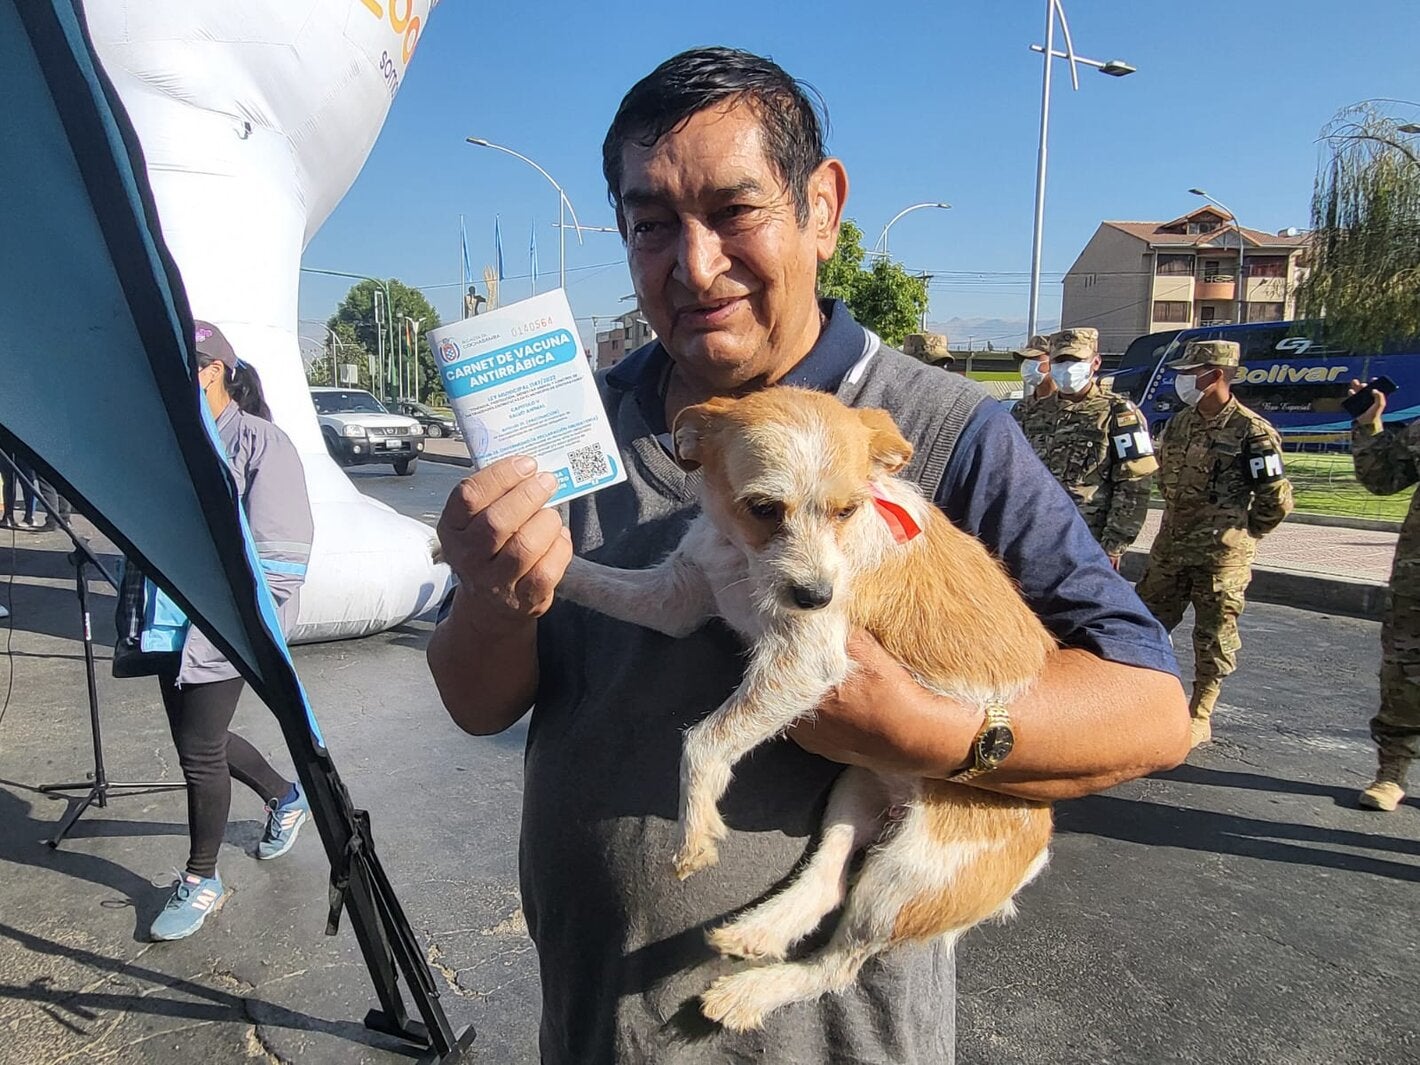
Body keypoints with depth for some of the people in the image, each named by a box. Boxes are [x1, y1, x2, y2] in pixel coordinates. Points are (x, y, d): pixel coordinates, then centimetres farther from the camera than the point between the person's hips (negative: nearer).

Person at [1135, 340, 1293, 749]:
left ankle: (1199, 717, 14)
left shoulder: (1252, 432, -12)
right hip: (1169, 547, 7)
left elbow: (1277, 498, -10)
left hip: (1222, 554, -7)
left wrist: (1240, 534, 0)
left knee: (1214, 636, 4)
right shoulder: (1178, 423, 8)